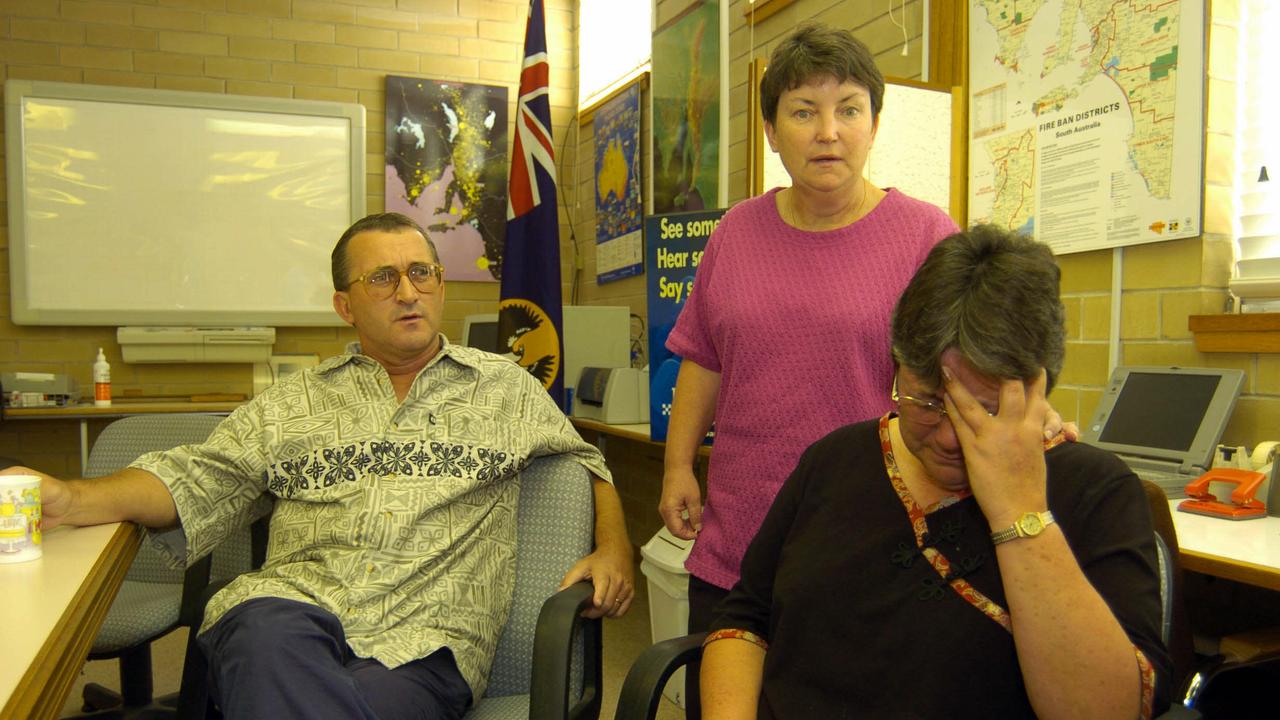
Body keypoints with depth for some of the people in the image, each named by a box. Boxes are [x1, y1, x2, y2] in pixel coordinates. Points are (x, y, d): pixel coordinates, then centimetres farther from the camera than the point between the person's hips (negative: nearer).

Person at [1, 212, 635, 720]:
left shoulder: (508, 389, 19)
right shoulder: (293, 404, 20)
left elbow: (587, 464, 25)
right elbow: (196, 481, 12)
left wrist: (613, 550, 6)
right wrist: (71, 499, -6)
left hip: (425, 641, 0)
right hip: (293, 600, 1)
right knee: (267, 636, -36)